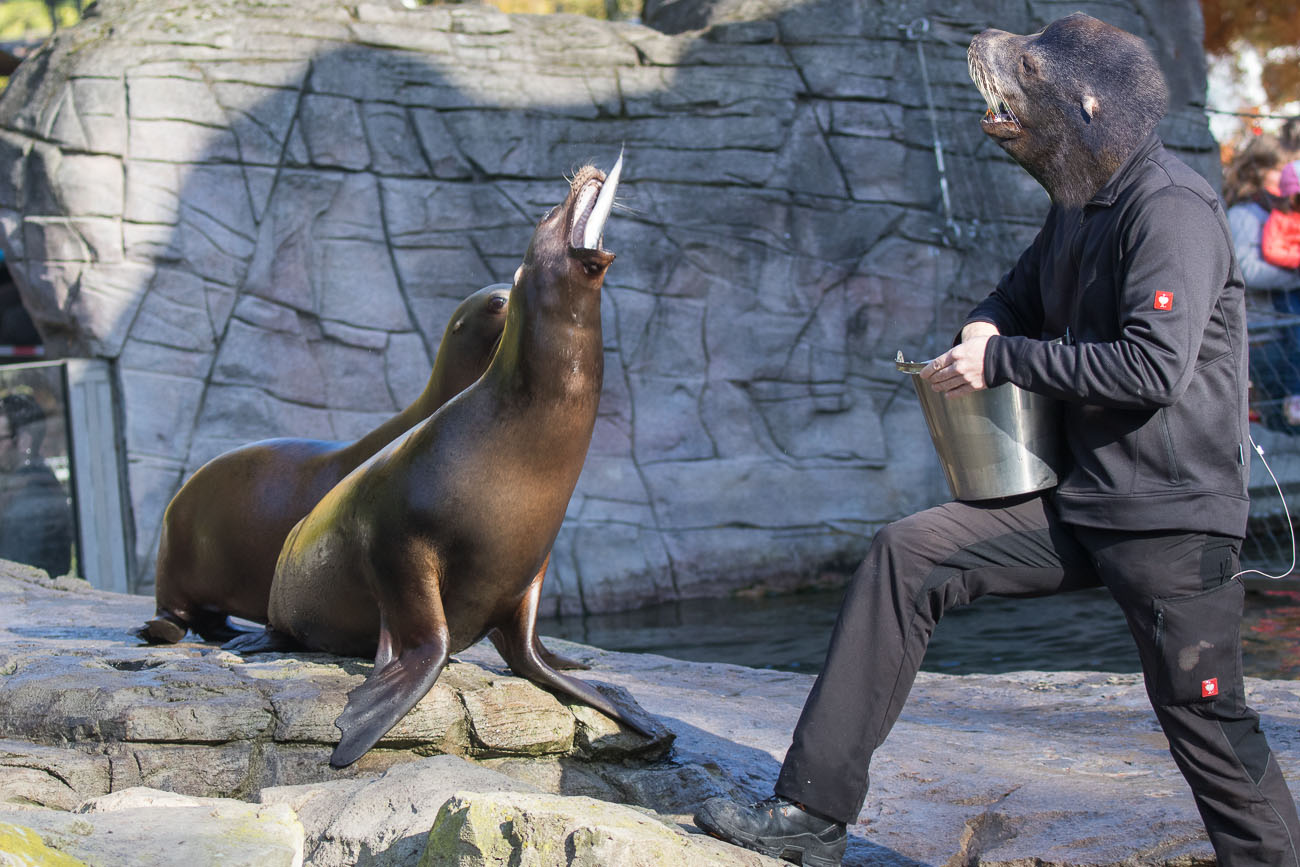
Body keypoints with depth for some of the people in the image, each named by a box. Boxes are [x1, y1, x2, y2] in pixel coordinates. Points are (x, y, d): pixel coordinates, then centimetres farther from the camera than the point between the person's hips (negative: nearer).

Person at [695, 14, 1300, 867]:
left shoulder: (1173, 211, -16)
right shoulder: (1078, 207, 12)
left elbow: (1155, 366, -25)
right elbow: (1025, 291, 30)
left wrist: (1006, 360, -17)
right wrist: (987, 328, 5)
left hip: (1174, 516, -8)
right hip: (1074, 500, 8)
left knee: (1205, 718, -4)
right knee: (905, 559, -2)